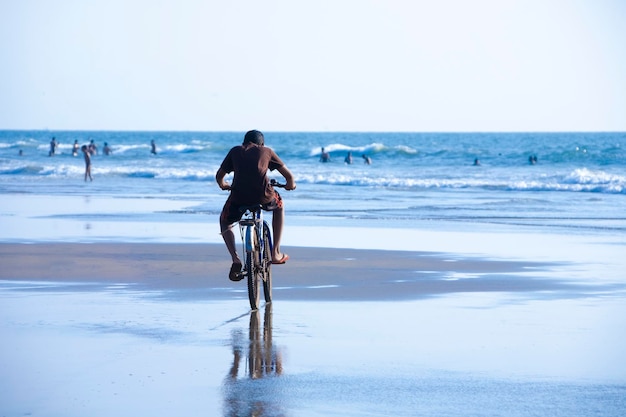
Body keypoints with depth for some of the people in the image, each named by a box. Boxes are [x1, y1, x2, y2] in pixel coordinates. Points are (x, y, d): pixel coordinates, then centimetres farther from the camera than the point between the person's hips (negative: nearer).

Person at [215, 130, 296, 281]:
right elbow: (288, 175, 21)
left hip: (238, 197, 0)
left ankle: (235, 259, 7)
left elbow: (219, 175, 28)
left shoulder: (235, 151, 23)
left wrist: (223, 185, 51)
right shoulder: (267, 151, 21)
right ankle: (276, 253, 32)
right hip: (264, 197, 0)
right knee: (278, 205, 36)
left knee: (225, 221, 31)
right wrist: (291, 184, 44)